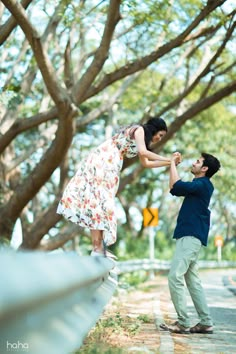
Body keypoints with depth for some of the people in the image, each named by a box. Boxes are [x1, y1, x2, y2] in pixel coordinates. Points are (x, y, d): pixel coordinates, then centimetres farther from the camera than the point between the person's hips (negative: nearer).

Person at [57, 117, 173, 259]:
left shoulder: (142, 137, 23)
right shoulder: (139, 129, -4)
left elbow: (146, 163, 28)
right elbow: (143, 152, -19)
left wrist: (169, 162, 23)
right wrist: (167, 159, -13)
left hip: (109, 165, 10)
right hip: (102, 161, -10)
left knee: (102, 200, 4)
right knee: (98, 199, -13)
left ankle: (100, 247, 2)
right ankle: (97, 248, -18)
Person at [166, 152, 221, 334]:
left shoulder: (203, 184, -11)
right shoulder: (198, 186, 20)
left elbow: (177, 185, -23)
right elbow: (174, 189, 23)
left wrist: (173, 163, -9)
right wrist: (172, 165, 16)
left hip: (192, 236, -11)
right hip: (189, 236, 11)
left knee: (175, 276, -15)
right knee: (192, 280, 11)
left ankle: (183, 322, -14)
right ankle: (206, 322, 12)